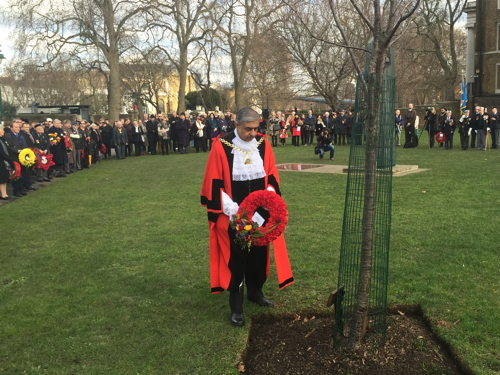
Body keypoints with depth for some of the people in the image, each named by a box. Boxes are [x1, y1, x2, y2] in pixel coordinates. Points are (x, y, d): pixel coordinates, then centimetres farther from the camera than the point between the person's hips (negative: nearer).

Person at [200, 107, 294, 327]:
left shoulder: (263, 145, -1)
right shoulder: (221, 147, -12)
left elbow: (272, 176, 6)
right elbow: (214, 182, -11)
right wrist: (231, 208, -17)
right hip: (233, 215, -4)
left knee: (259, 253, 14)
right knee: (235, 257, 2)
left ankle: (255, 291, 36)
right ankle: (236, 306, 13)